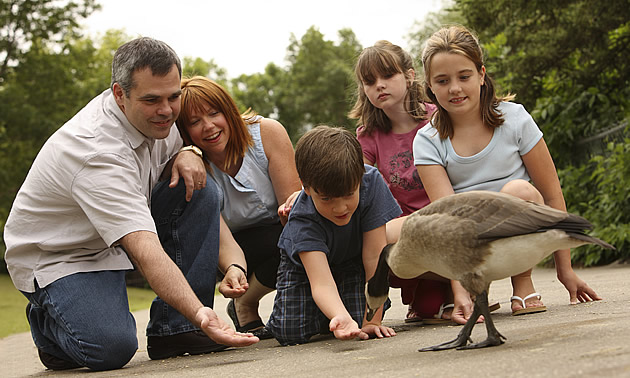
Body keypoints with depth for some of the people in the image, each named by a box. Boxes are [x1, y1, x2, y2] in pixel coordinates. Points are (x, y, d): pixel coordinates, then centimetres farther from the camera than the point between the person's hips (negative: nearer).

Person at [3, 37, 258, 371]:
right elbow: (145, 251, -45)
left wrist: (187, 154, -12)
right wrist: (200, 313, -56)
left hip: (113, 237, 9)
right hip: (55, 258, -8)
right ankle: (48, 320, 6)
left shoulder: (153, 112, -8)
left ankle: (174, 330, -8)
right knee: (111, 347, -31)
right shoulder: (98, 152, -35)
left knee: (200, 191, -11)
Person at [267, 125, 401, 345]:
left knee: (361, 319, -21)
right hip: (306, 260, -1)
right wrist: (341, 317, -70)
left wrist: (372, 320, -32)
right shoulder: (302, 221, -39)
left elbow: (374, 257, -32)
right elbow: (321, 283, -48)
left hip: (352, 260, 1)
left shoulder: (371, 183, -36)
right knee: (290, 333, -16)